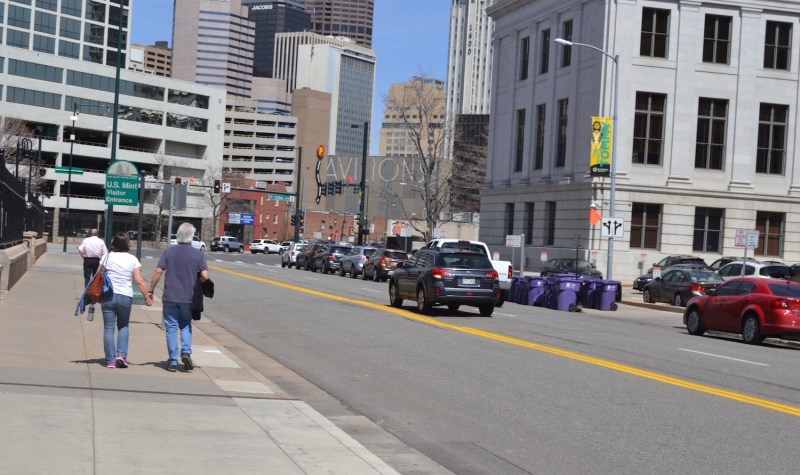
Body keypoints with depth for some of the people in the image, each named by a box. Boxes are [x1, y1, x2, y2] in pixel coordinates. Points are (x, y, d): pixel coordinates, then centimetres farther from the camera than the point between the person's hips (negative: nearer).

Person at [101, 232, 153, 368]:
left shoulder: (107, 257, 0)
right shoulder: (132, 260, -2)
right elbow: (139, 281, -6)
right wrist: (147, 297, 1)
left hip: (108, 296, 0)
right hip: (125, 297, 0)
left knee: (108, 328, 5)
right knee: (123, 326, 19)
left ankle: (110, 360, 3)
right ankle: (121, 355, 4)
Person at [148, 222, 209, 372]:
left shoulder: (169, 251, -3)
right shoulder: (198, 254, -3)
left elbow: (158, 271, -7)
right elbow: (205, 276, -10)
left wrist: (151, 290, 1)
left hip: (170, 297, 0)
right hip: (188, 297, 0)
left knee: (171, 328, 7)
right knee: (186, 326, 18)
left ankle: (172, 361, 7)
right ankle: (186, 351, -4)